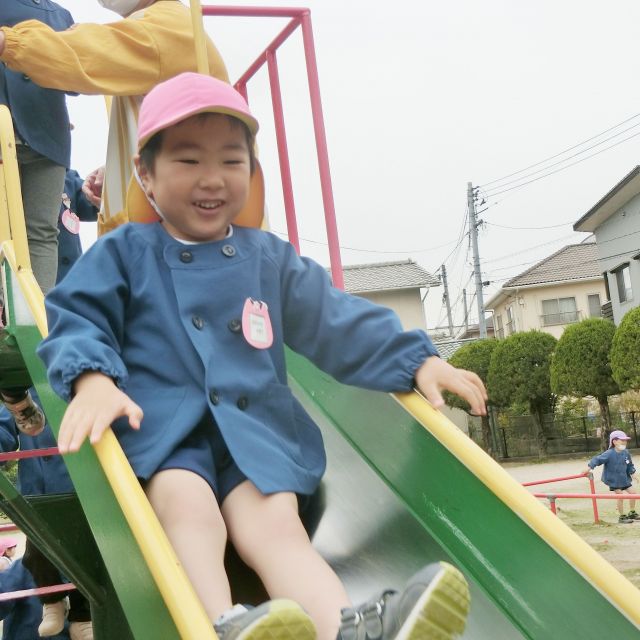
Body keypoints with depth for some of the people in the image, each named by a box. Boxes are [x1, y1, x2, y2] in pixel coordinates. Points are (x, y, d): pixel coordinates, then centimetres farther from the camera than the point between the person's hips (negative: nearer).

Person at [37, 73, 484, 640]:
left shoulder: (270, 259, 18)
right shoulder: (124, 253, 10)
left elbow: (339, 322, 15)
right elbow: (76, 315, -1)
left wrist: (415, 360, 4)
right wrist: (92, 378, -23)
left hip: (255, 429, 2)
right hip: (161, 427, -1)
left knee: (274, 524, -25)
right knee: (186, 505, -33)